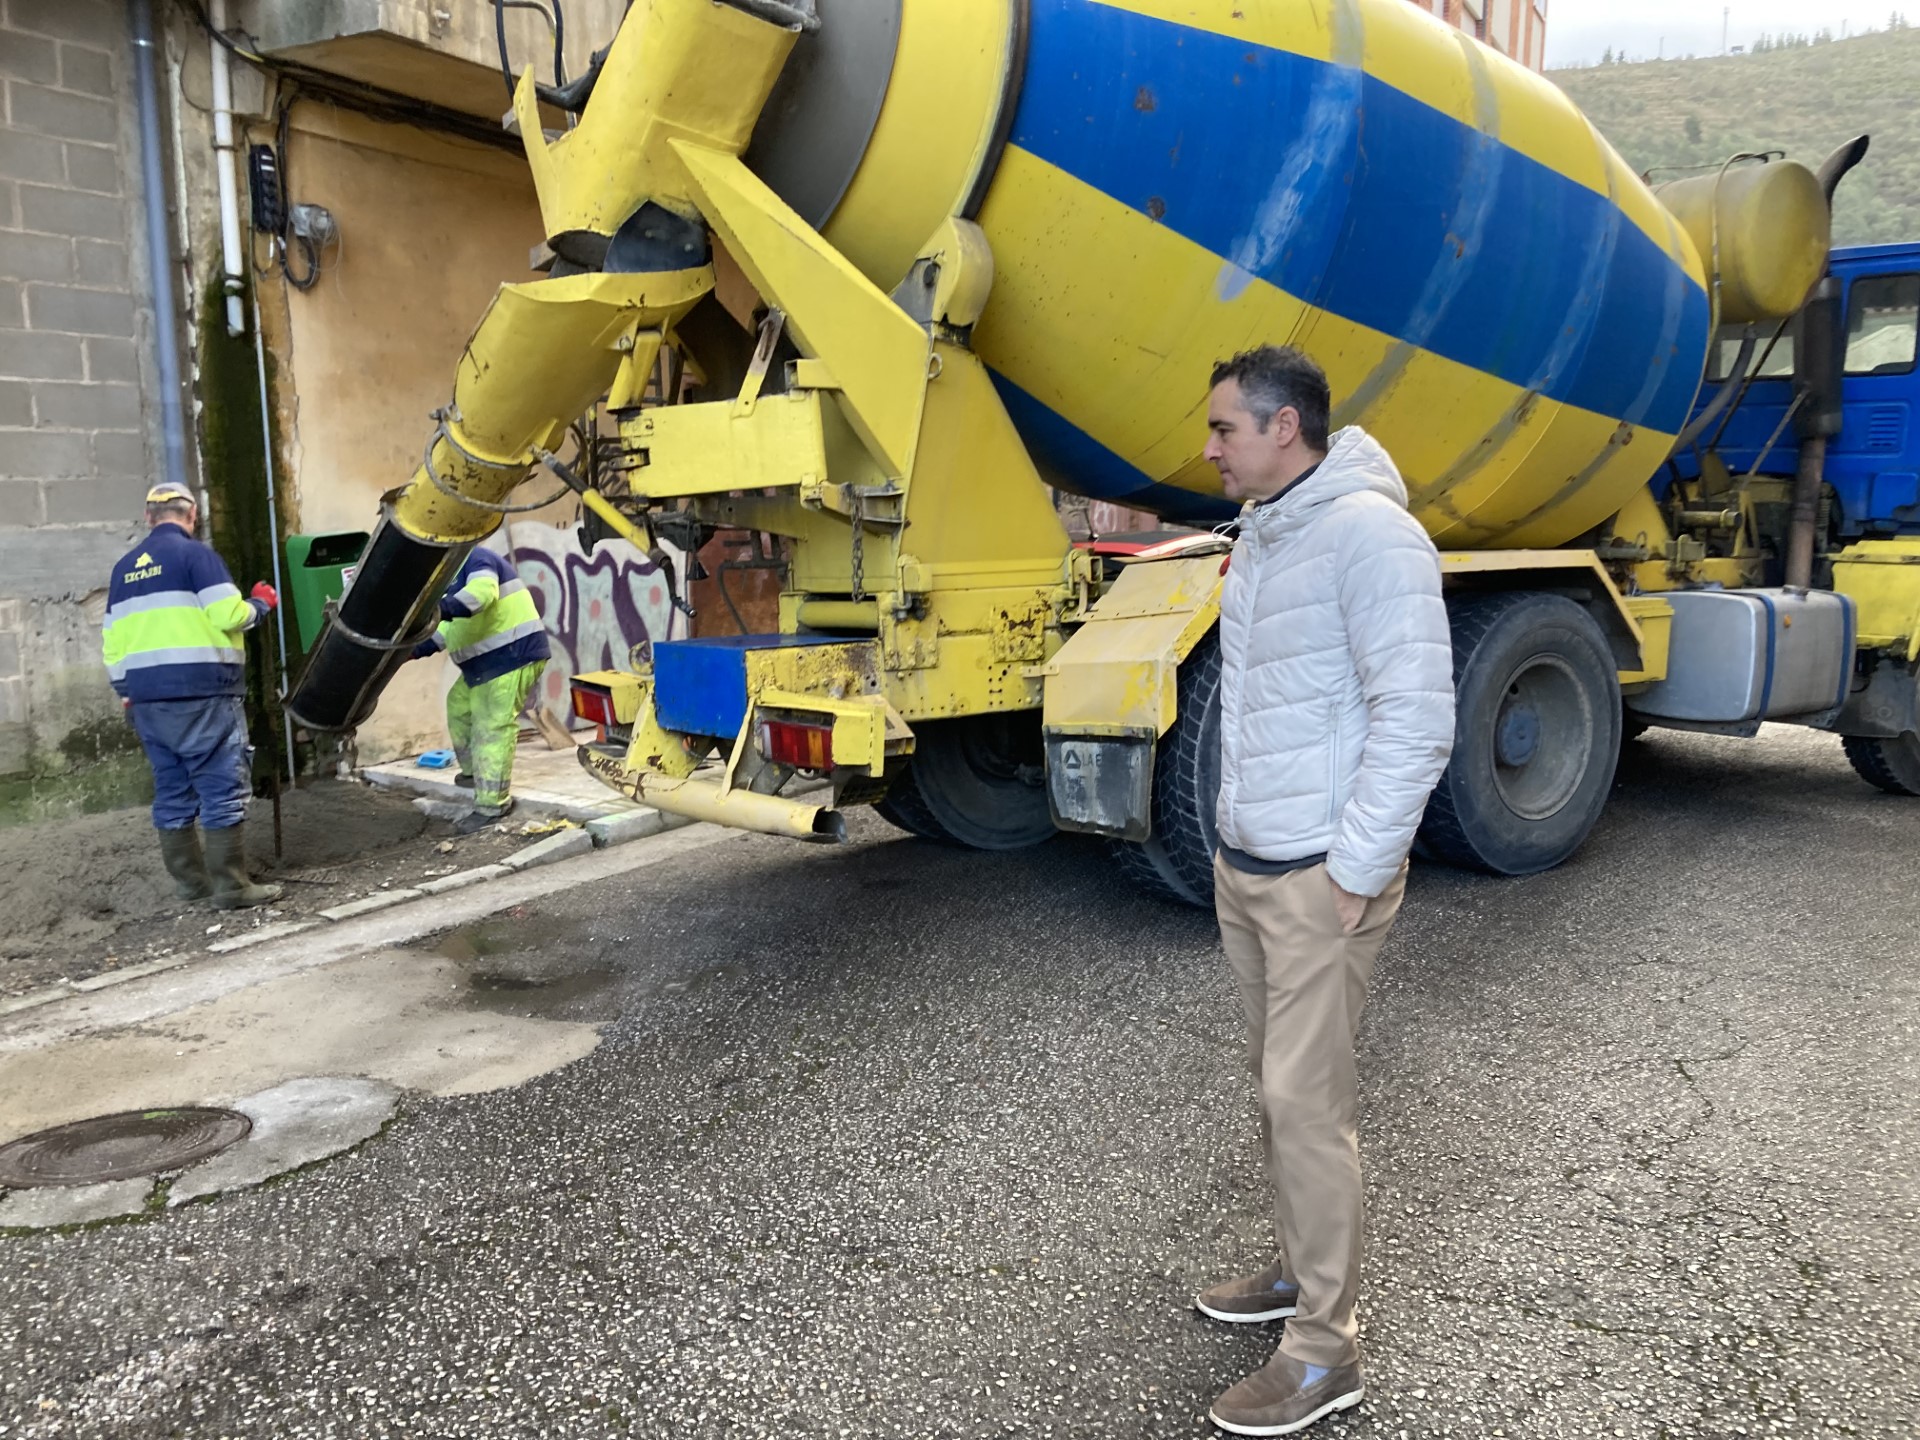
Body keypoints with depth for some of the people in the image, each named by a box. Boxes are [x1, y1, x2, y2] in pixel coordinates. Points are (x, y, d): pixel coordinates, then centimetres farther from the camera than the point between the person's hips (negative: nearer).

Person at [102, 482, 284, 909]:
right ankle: (231, 887, -5)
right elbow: (228, 614, -15)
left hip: (147, 696, 7)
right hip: (201, 693, -7)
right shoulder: (194, 553, -5)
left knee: (172, 790, 13)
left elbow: (113, 640, 17)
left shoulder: (124, 567, 17)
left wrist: (127, 692, 23)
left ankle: (189, 879, 20)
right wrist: (261, 603, 5)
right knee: (223, 788, -4)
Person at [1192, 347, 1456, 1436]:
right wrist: (1234, 837, 16)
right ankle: (1306, 1271, 33)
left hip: (1322, 882, -8)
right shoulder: (1260, 537, 13)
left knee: (1309, 1102, -2)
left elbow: (1417, 719, -21)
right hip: (1247, 868, 9)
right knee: (1280, 1083, 17)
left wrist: (1356, 876, -18)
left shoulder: (1368, 531, -17)